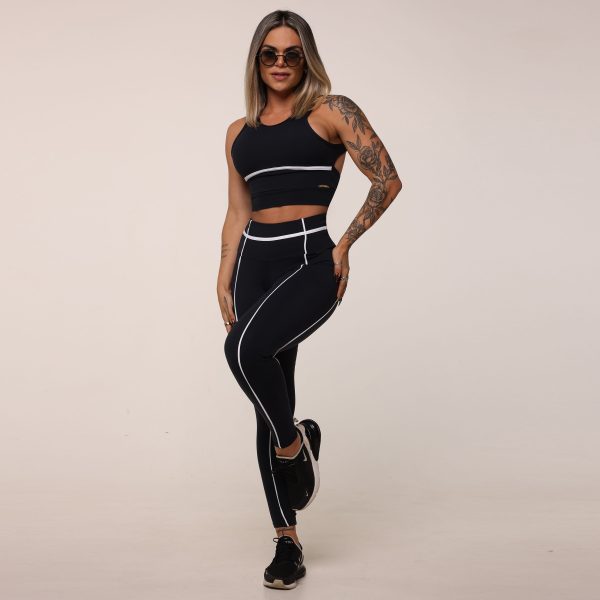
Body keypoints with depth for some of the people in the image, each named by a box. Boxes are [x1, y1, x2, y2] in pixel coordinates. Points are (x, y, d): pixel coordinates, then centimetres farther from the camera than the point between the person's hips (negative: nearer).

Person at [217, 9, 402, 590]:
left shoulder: (331, 112, 1)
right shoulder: (240, 131, 16)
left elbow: (388, 179, -4)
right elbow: (237, 214, 17)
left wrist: (345, 245, -6)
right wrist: (224, 281, 8)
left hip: (310, 258, -5)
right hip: (255, 262, 5)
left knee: (247, 347, -32)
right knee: (270, 401, 4)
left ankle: (296, 443, -2)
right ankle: (287, 540, 13)